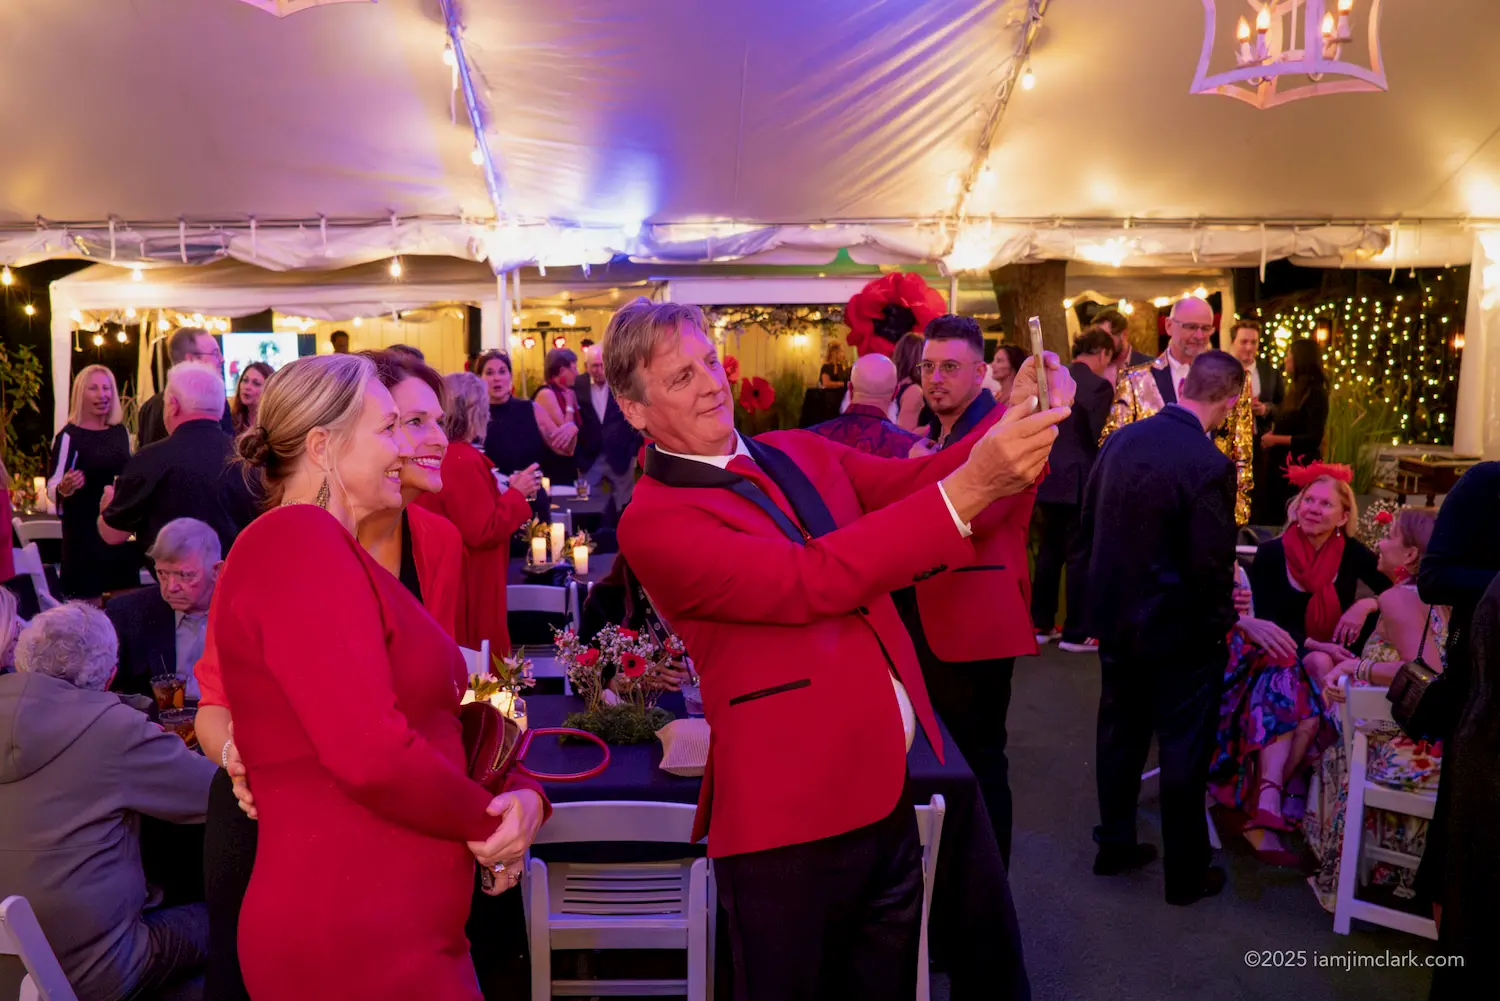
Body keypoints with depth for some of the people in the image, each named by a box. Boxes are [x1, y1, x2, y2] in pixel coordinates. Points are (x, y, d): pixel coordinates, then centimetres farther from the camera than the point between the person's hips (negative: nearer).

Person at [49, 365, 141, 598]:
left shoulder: (121, 431, 8)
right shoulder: (69, 435, -9)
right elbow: (53, 488, -11)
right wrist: (66, 487, -31)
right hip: (84, 530, -5)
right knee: (89, 599, -4)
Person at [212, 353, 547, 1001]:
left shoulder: (326, 547, 15)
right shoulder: (299, 541, -17)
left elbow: (433, 721, 12)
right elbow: (371, 752, -26)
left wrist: (524, 793, -5)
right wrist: (491, 819, -10)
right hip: (356, 943, -9)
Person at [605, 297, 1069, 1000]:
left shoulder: (800, 454, 8)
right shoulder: (653, 521, -14)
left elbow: (913, 482, 0)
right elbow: (809, 581, -26)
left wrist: (1013, 424, -19)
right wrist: (965, 490, -31)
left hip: (888, 790, 6)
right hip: (789, 817, -6)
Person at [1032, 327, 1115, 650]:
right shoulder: (1099, 385, -12)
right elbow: (1098, 437, -14)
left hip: (1045, 476, 7)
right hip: (1077, 479, -7)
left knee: (1048, 552, 15)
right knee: (1080, 555, 2)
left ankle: (1041, 624, 21)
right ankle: (1076, 633, 7)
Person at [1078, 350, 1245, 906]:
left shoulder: (1119, 440, -2)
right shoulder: (1209, 464, -22)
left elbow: (1087, 526, 5)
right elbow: (1211, 565, -21)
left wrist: (1114, 588, 15)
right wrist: (1221, 622, -3)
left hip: (1115, 619, 6)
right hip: (1179, 629, -6)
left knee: (1120, 734, 20)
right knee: (1184, 752, 9)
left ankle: (1114, 845, 35)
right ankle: (1185, 875, 23)